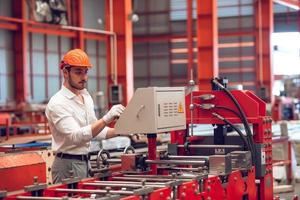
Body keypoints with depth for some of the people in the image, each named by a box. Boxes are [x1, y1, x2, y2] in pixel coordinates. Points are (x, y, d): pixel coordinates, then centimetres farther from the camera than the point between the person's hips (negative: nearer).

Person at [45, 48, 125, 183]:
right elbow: (76, 136, -28)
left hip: (85, 162, 8)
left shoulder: (86, 97, 11)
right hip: (68, 165, -8)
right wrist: (106, 119, -36)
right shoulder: (57, 103, -16)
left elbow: (95, 130, 18)